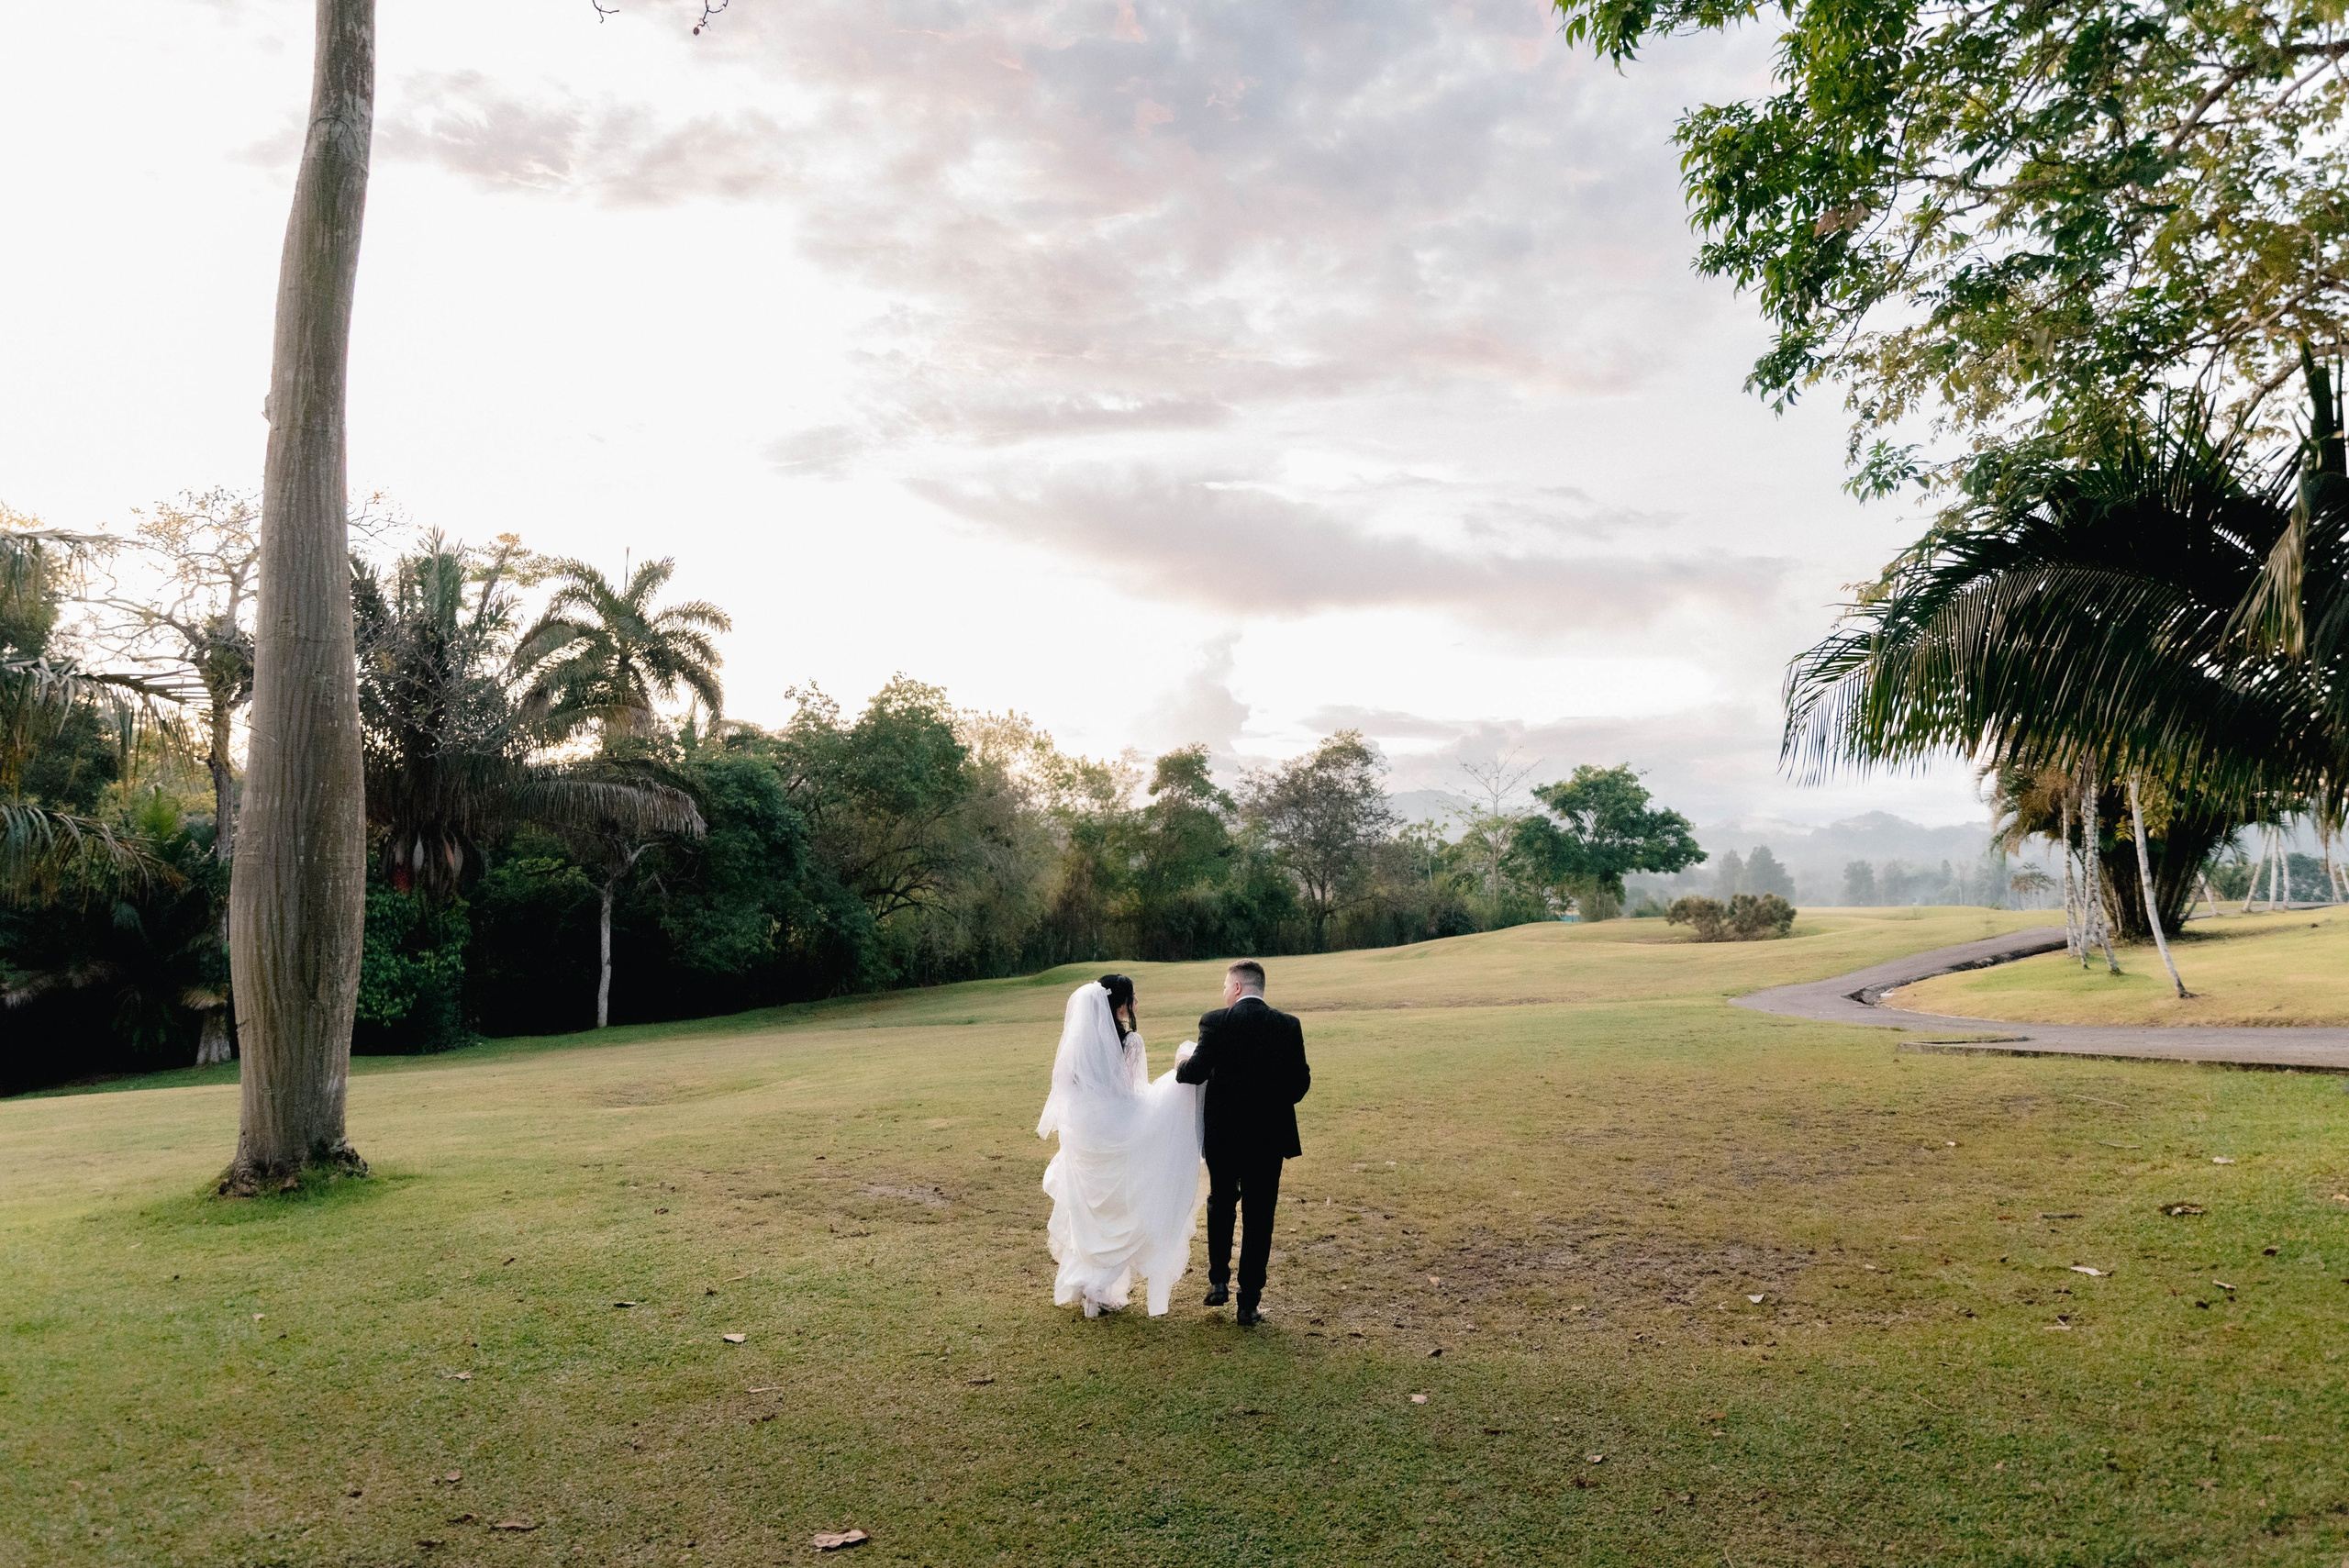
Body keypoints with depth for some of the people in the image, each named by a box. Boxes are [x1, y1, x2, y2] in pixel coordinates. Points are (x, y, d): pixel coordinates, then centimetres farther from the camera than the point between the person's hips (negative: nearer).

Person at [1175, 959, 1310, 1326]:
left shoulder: (1215, 1022, -11)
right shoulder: (1289, 1026, -4)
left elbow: (1196, 1071, -18)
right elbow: (1299, 1084, -4)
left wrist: (1182, 1065, 4)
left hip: (1223, 1135, -1)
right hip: (1270, 1137, 1)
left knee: (1221, 1204, 23)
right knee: (1259, 1217, 9)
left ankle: (1218, 1281, 23)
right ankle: (1248, 1302, 11)